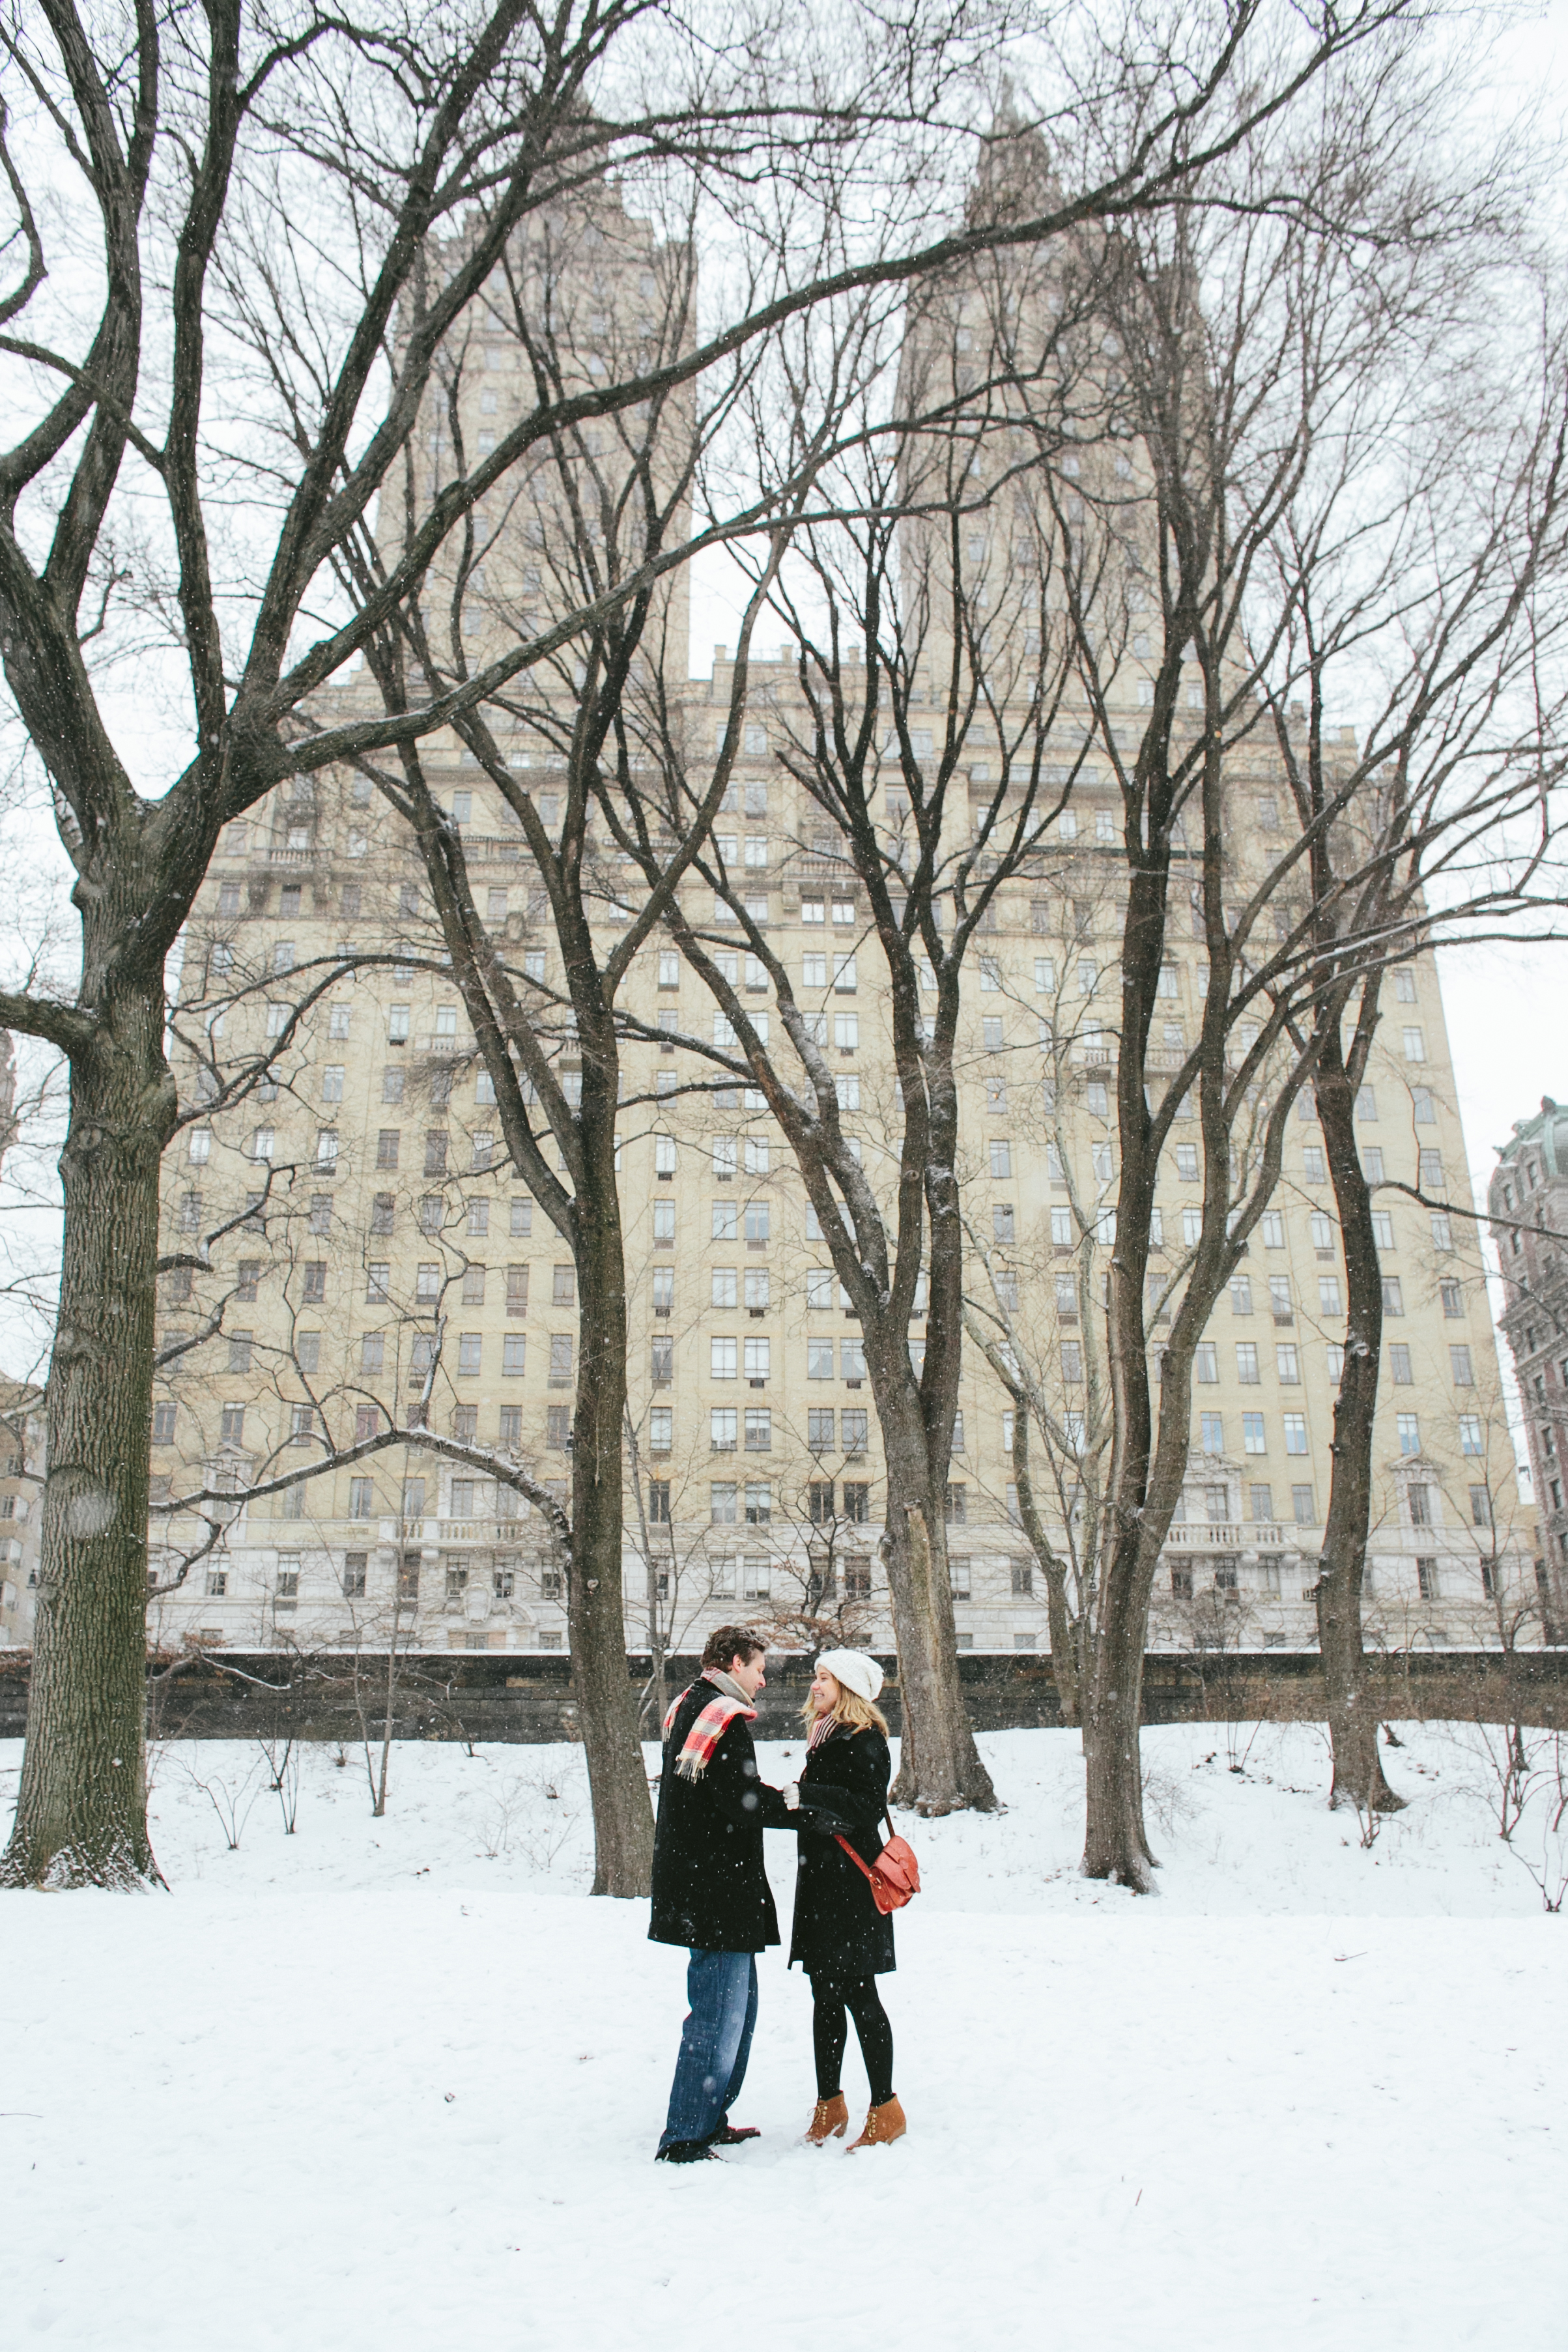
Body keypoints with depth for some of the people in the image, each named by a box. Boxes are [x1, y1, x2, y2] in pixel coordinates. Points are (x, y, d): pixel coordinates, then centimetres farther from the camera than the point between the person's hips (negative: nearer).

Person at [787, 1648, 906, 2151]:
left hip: (852, 1883, -8)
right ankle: (829, 2106, 23)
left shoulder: (864, 1741, -12)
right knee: (825, 1994, 13)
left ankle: (886, 2110, 10)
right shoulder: (825, 1738, 14)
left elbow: (868, 1806, -23)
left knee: (857, 1994, -2)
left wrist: (806, 1797, -26)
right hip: (820, 1878, 8)